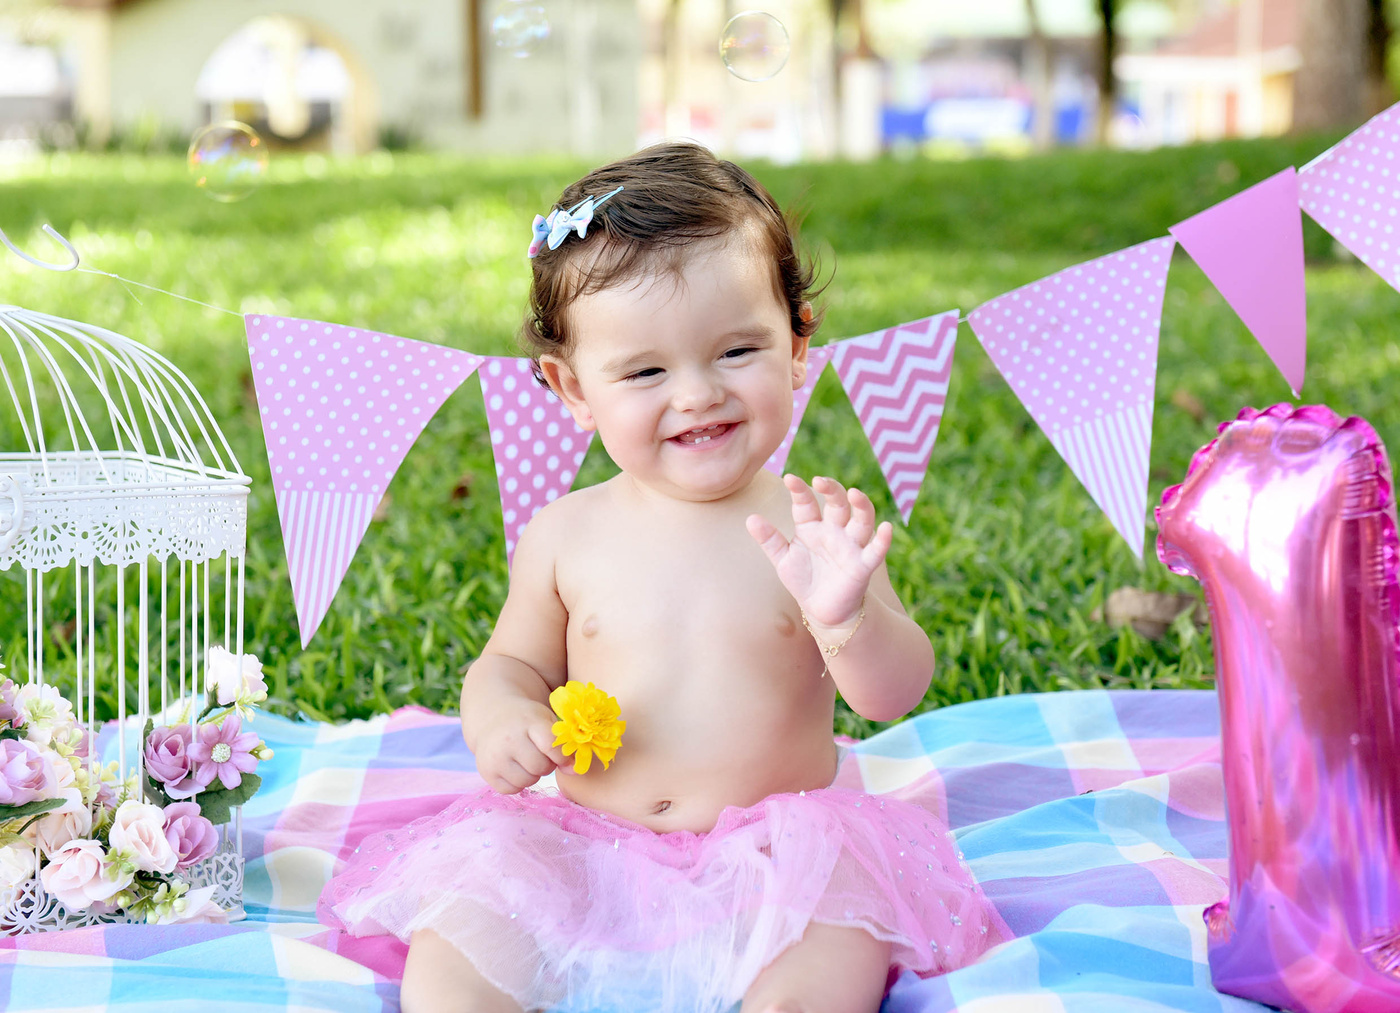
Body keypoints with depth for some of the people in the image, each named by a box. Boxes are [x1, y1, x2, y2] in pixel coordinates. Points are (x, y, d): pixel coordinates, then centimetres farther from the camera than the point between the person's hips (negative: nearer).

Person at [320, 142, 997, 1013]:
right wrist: (499, 722, -7)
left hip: (771, 855, -2)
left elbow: (896, 695, -9)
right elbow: (513, 663, 18)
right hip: (585, 857, 2)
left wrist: (846, 617, -31)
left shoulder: (810, 530, -5)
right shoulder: (565, 535, 2)